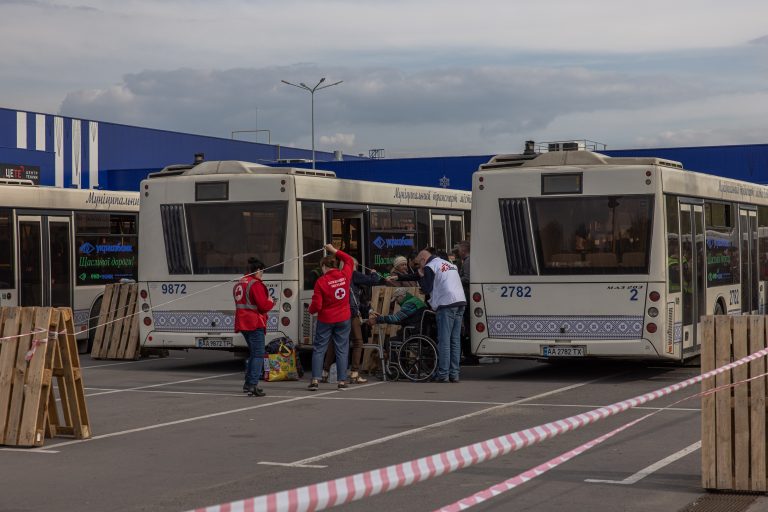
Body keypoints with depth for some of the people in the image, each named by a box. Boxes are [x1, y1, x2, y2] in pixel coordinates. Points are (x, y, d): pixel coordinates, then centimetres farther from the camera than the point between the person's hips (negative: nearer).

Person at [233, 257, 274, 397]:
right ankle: (252, 385, -17)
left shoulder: (239, 284, 16)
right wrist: (270, 302, 2)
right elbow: (263, 305, -20)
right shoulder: (256, 284, -14)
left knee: (253, 353, 20)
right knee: (258, 354, -8)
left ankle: (248, 384, 23)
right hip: (254, 324, -9)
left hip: (242, 323, 9)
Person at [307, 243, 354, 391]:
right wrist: (335, 251, 24)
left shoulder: (321, 281, -13)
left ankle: (315, 380, 0)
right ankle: (342, 381, 6)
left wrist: (311, 310, 9)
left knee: (319, 349, 6)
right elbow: (349, 260, 18)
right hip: (343, 319, 3)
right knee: (342, 349, 8)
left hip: (326, 320, -3)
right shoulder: (345, 275, -4)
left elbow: (316, 305, -12)